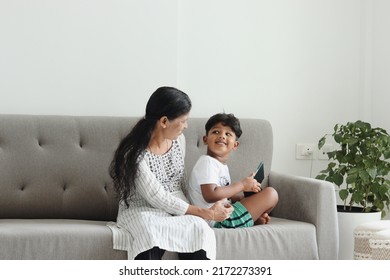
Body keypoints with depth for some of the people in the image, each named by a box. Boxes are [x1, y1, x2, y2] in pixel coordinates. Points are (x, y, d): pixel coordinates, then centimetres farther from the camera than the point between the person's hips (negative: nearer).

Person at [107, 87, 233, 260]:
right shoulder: (134, 153, -22)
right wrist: (206, 213, -19)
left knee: (199, 230, -29)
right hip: (142, 210, -5)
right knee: (151, 237, -40)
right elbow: (158, 199, -21)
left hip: (176, 207, 5)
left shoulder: (178, 140, 1)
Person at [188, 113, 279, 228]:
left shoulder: (222, 166, 17)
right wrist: (242, 185, -18)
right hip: (218, 222, -11)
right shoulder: (207, 162, -14)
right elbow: (210, 195, -26)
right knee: (271, 194, -9)